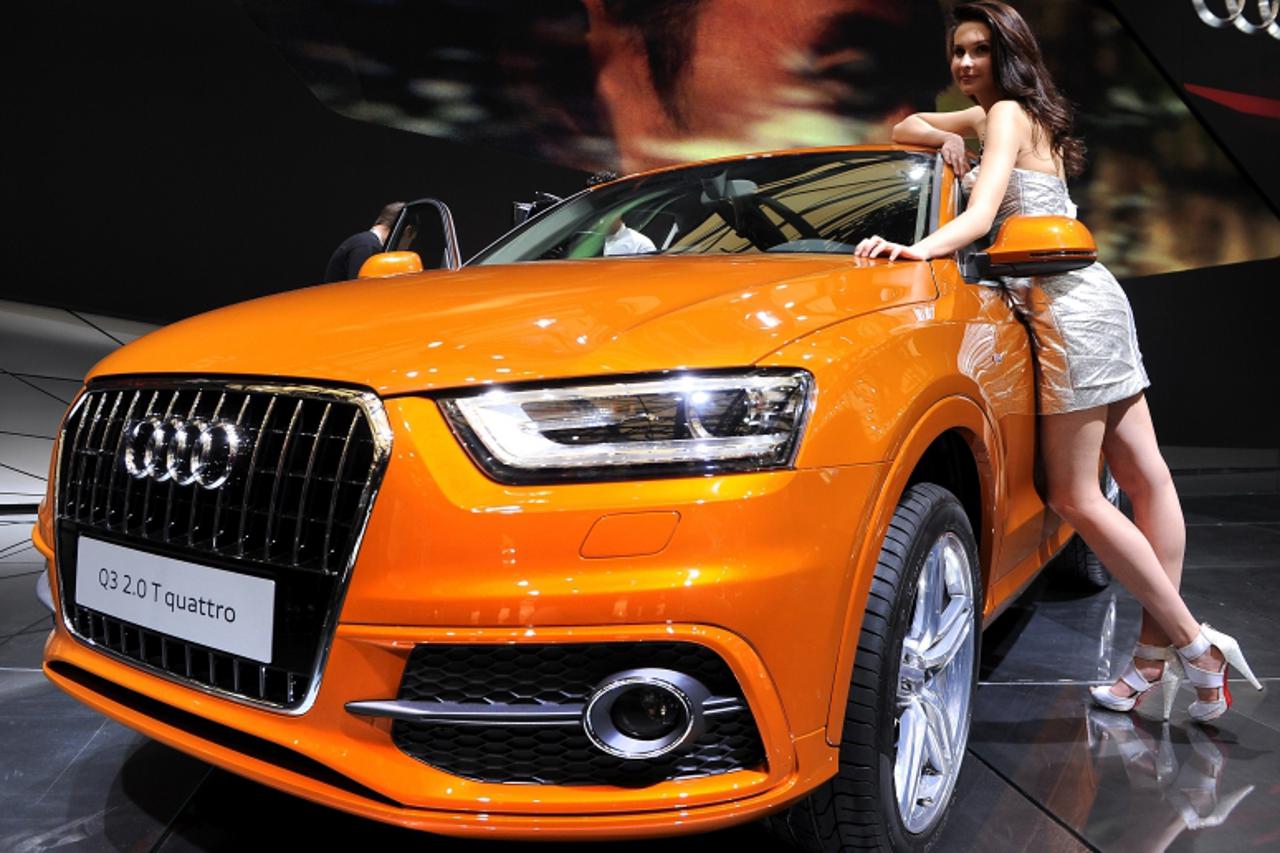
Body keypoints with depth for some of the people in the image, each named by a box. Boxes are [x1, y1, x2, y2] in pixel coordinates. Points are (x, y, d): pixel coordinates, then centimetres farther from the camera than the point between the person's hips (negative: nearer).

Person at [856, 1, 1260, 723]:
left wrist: (920, 248, -37)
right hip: (1094, 299, 10)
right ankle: (1159, 652, 14)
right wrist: (945, 137, 8)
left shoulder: (1007, 114, -5)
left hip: (1070, 306, -10)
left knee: (1074, 496, -9)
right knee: (1144, 476, 5)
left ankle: (1195, 643, -2)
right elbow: (905, 128, 28)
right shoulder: (1002, 115, 23)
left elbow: (981, 214, -21)